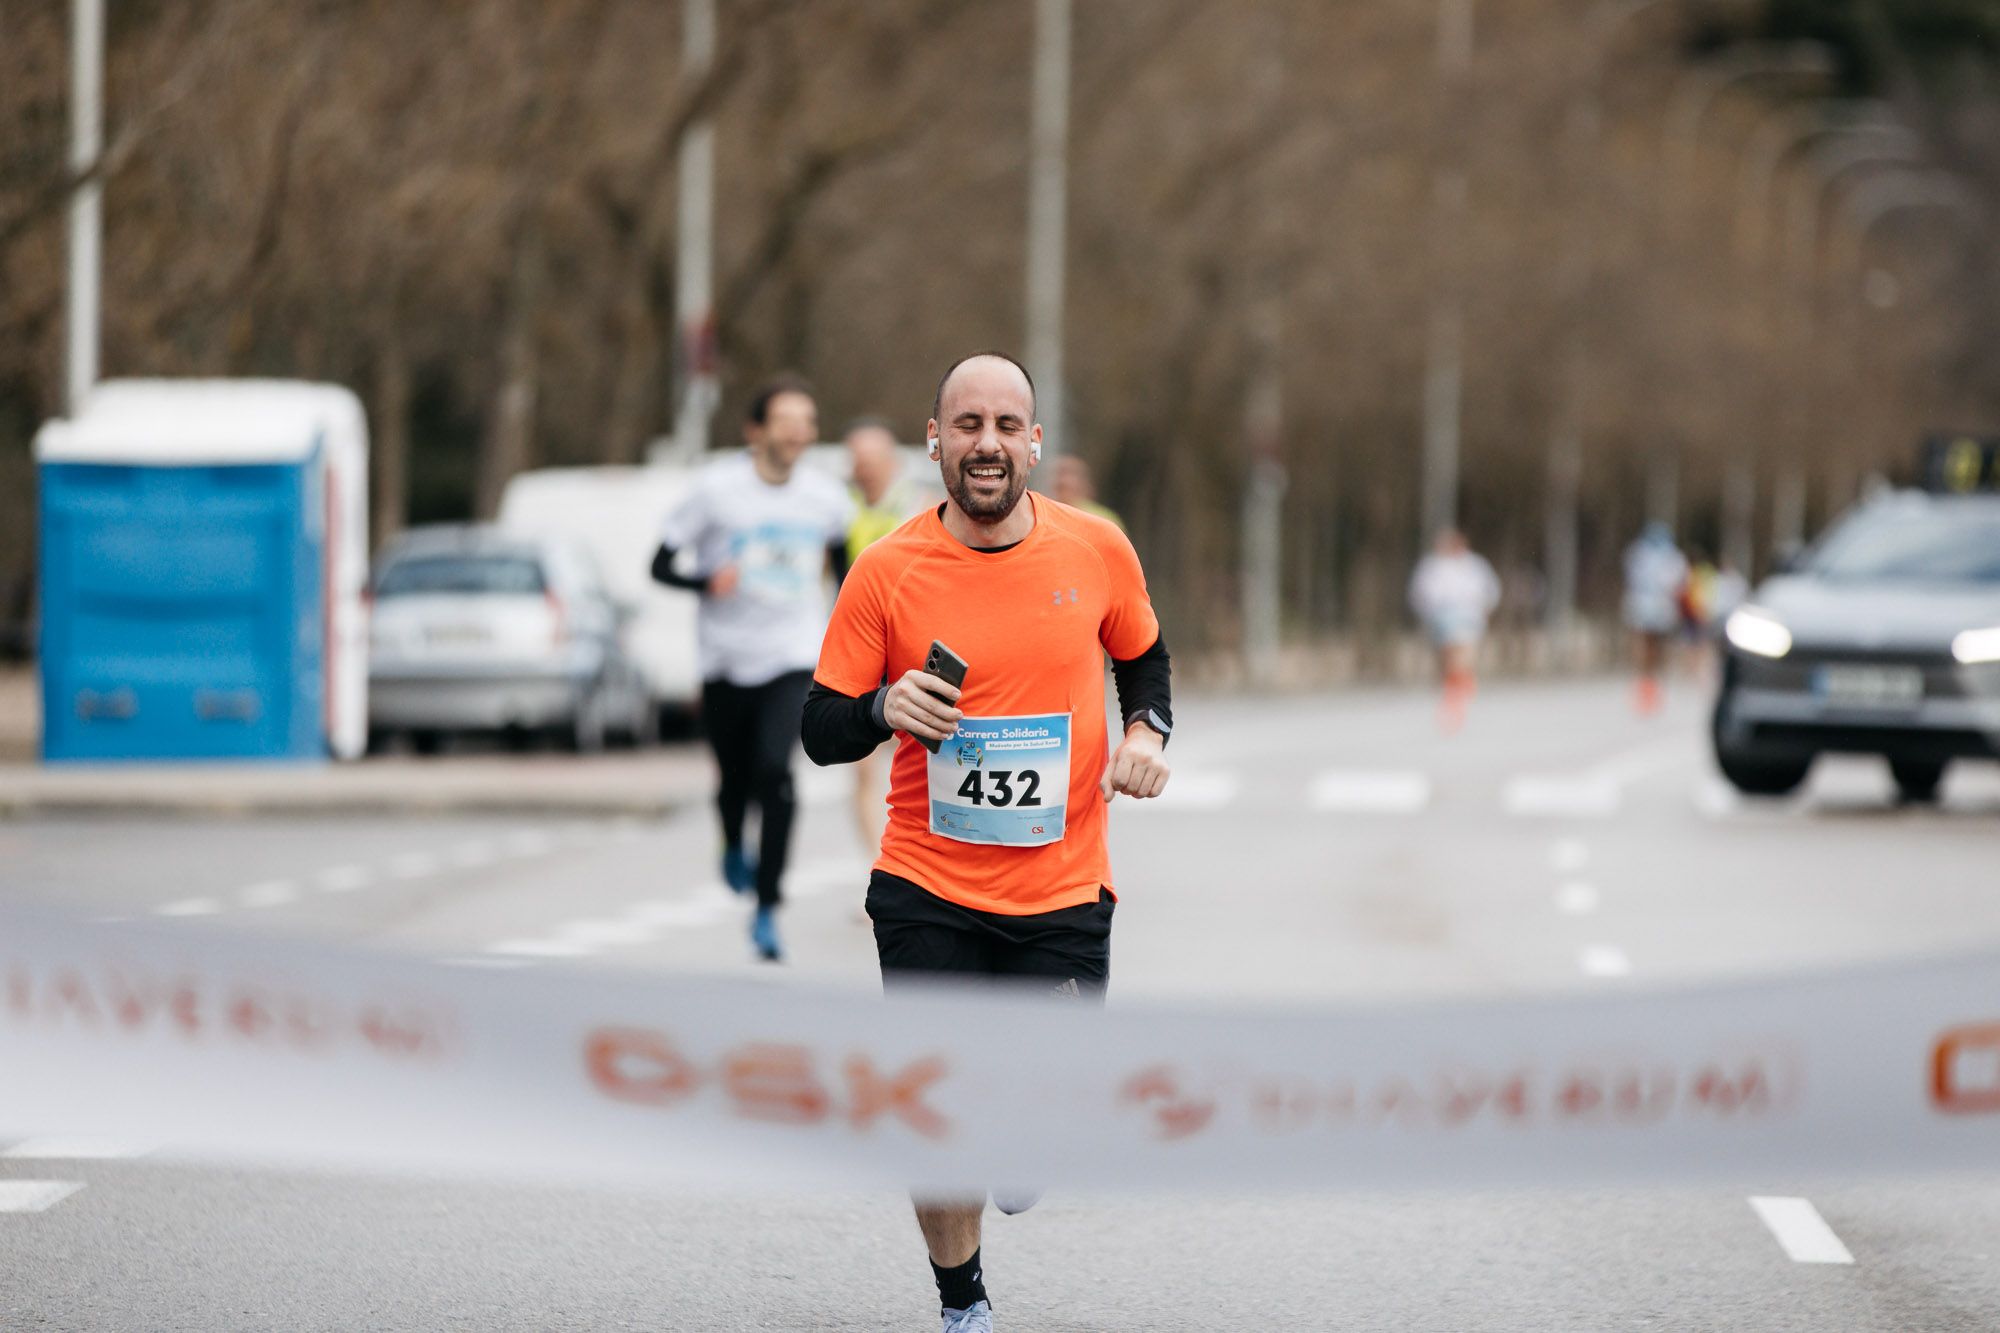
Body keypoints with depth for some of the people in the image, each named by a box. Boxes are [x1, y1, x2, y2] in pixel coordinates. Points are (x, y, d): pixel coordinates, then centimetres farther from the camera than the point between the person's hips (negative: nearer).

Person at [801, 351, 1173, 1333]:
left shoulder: (1096, 550, -1)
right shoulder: (885, 571, -6)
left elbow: (1144, 657, 18)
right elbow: (821, 731, -1)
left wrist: (1147, 730, -2)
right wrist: (884, 709, -22)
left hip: (1062, 891, 1)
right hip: (927, 892, -1)